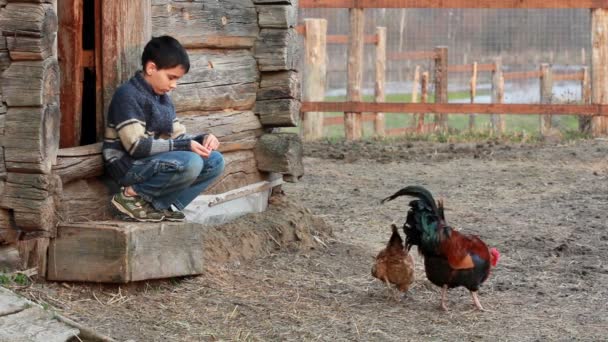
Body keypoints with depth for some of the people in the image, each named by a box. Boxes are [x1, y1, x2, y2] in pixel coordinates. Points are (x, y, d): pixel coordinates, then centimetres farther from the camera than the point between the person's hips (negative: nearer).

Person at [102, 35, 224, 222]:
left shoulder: (163, 98, 13)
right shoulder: (128, 95, -15)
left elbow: (177, 136, 13)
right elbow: (136, 146, -22)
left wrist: (201, 139, -9)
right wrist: (185, 147, -23)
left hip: (153, 161, 9)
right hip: (127, 165, -9)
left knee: (215, 161, -2)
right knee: (190, 163, -30)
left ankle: (161, 205, -10)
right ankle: (133, 194, -13)